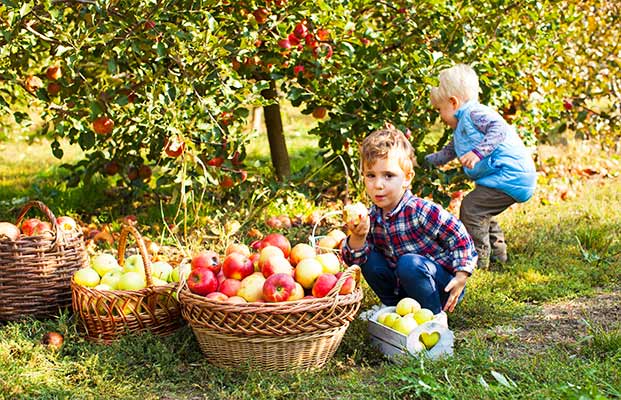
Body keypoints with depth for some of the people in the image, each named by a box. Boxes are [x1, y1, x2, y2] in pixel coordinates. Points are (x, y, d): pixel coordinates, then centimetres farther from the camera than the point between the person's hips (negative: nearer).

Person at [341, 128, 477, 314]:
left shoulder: (421, 211, -23)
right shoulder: (372, 216, -5)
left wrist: (461, 277, -20)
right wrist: (357, 238, -26)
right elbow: (353, 260, -6)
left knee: (410, 263, -32)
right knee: (368, 259, -8)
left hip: (444, 287, -6)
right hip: (402, 287, 6)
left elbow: (460, 237, -16)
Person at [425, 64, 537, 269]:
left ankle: (477, 257, -4)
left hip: (511, 175, -11)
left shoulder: (475, 113, -11)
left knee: (471, 207, -12)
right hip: (511, 177, 11)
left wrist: (478, 152, -34)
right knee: (481, 210, 24)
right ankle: (496, 251, 35)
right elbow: (447, 153, 39)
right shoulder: (460, 131, 23)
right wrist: (424, 161, 46)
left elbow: (499, 128, -27)